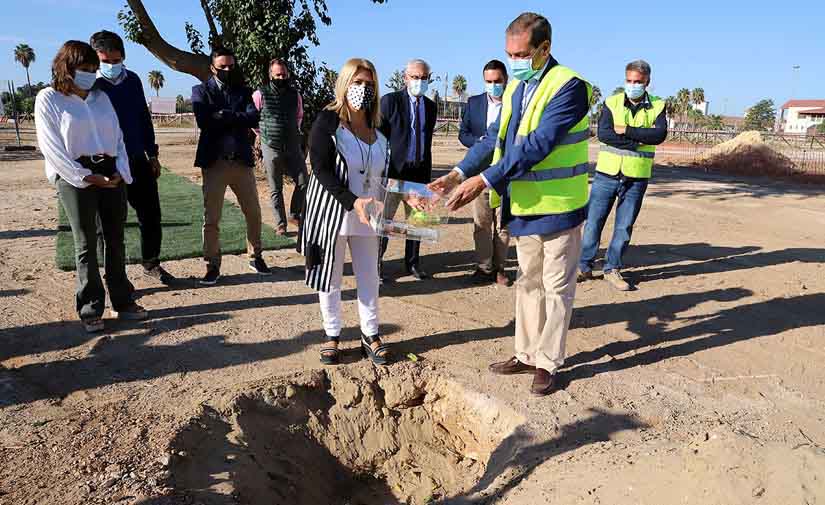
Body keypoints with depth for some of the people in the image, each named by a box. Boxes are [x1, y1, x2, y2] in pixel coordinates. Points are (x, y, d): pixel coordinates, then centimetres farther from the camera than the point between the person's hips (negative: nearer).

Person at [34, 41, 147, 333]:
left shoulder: (101, 97, 15)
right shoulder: (49, 99, 1)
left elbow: (117, 136, 12)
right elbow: (51, 146, -6)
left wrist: (121, 172, -3)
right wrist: (86, 177, -13)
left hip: (111, 174, 5)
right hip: (75, 177, -4)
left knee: (116, 240, 6)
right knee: (86, 243, -2)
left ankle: (122, 301, 15)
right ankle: (90, 309, 7)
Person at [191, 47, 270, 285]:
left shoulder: (243, 91, 11)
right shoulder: (201, 91, 4)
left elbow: (254, 119, -8)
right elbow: (204, 121, -14)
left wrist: (223, 115, -14)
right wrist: (236, 119, -10)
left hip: (242, 161, 3)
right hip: (214, 162, -2)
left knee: (253, 213, 10)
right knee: (211, 219, 1)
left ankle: (256, 257, 27)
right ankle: (213, 266, 14)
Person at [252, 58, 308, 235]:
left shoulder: (295, 95, 6)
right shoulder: (260, 94, -4)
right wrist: (264, 133, 7)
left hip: (293, 147, 3)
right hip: (271, 149, -3)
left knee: (303, 182, -1)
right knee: (276, 189, 3)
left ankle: (295, 215, 18)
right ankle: (280, 224, 12)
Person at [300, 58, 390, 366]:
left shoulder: (378, 130, 7)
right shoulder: (327, 122, -8)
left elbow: (383, 172, 14)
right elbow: (321, 170, -16)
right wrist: (353, 202, -26)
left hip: (367, 216, 4)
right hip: (331, 212, -4)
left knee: (369, 276, 10)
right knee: (330, 277, 7)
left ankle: (370, 335, 24)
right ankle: (332, 336, 23)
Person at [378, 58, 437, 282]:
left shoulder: (431, 106, 12)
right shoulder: (390, 100, -3)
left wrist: (428, 174, 14)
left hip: (419, 172, 5)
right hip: (393, 170, -5)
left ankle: (413, 262, 23)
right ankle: (376, 263, 12)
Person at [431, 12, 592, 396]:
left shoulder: (568, 87, -16)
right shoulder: (514, 88, 9)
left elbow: (537, 145, -26)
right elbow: (494, 137, 6)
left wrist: (484, 181, -30)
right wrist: (458, 174, -8)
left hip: (559, 207, -7)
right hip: (524, 207, 8)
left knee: (556, 288, 6)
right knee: (528, 283, 16)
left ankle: (548, 363, 19)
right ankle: (527, 354, 30)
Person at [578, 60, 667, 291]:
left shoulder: (657, 107, 3)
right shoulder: (612, 103, 1)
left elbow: (659, 135, -14)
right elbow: (603, 133, -14)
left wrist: (626, 131, -18)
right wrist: (638, 142, -16)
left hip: (637, 178, 1)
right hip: (607, 174, -1)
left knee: (624, 226, 7)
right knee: (593, 221, 3)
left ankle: (612, 269, 20)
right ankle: (584, 267, 16)